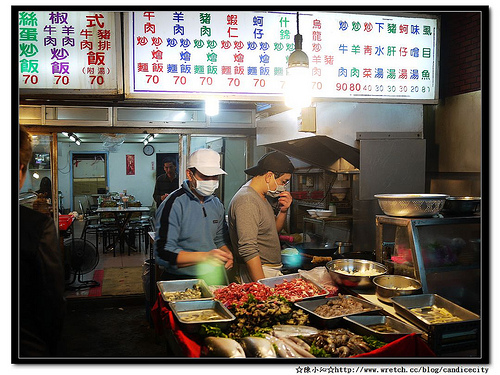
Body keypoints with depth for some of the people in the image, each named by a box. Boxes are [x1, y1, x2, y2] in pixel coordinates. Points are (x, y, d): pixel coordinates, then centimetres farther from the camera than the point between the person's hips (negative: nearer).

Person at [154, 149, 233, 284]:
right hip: (180, 280, -4)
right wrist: (205, 256, -30)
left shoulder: (216, 204, 9)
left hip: (213, 278, 4)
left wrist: (227, 253, -2)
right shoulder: (174, 204, -14)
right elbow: (163, 254, -22)